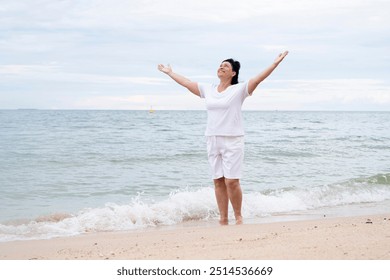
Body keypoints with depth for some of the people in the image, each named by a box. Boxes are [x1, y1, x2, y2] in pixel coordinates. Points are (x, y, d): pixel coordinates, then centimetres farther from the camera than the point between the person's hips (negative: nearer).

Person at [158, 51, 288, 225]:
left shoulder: (239, 89, -1)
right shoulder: (208, 90, 12)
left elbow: (258, 79, -12)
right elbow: (186, 83, 23)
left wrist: (275, 64, -21)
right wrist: (169, 73, 31)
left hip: (232, 141, -5)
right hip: (213, 140, 5)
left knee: (232, 181, -9)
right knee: (218, 181, 5)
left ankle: (238, 217, 7)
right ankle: (223, 219, 11)